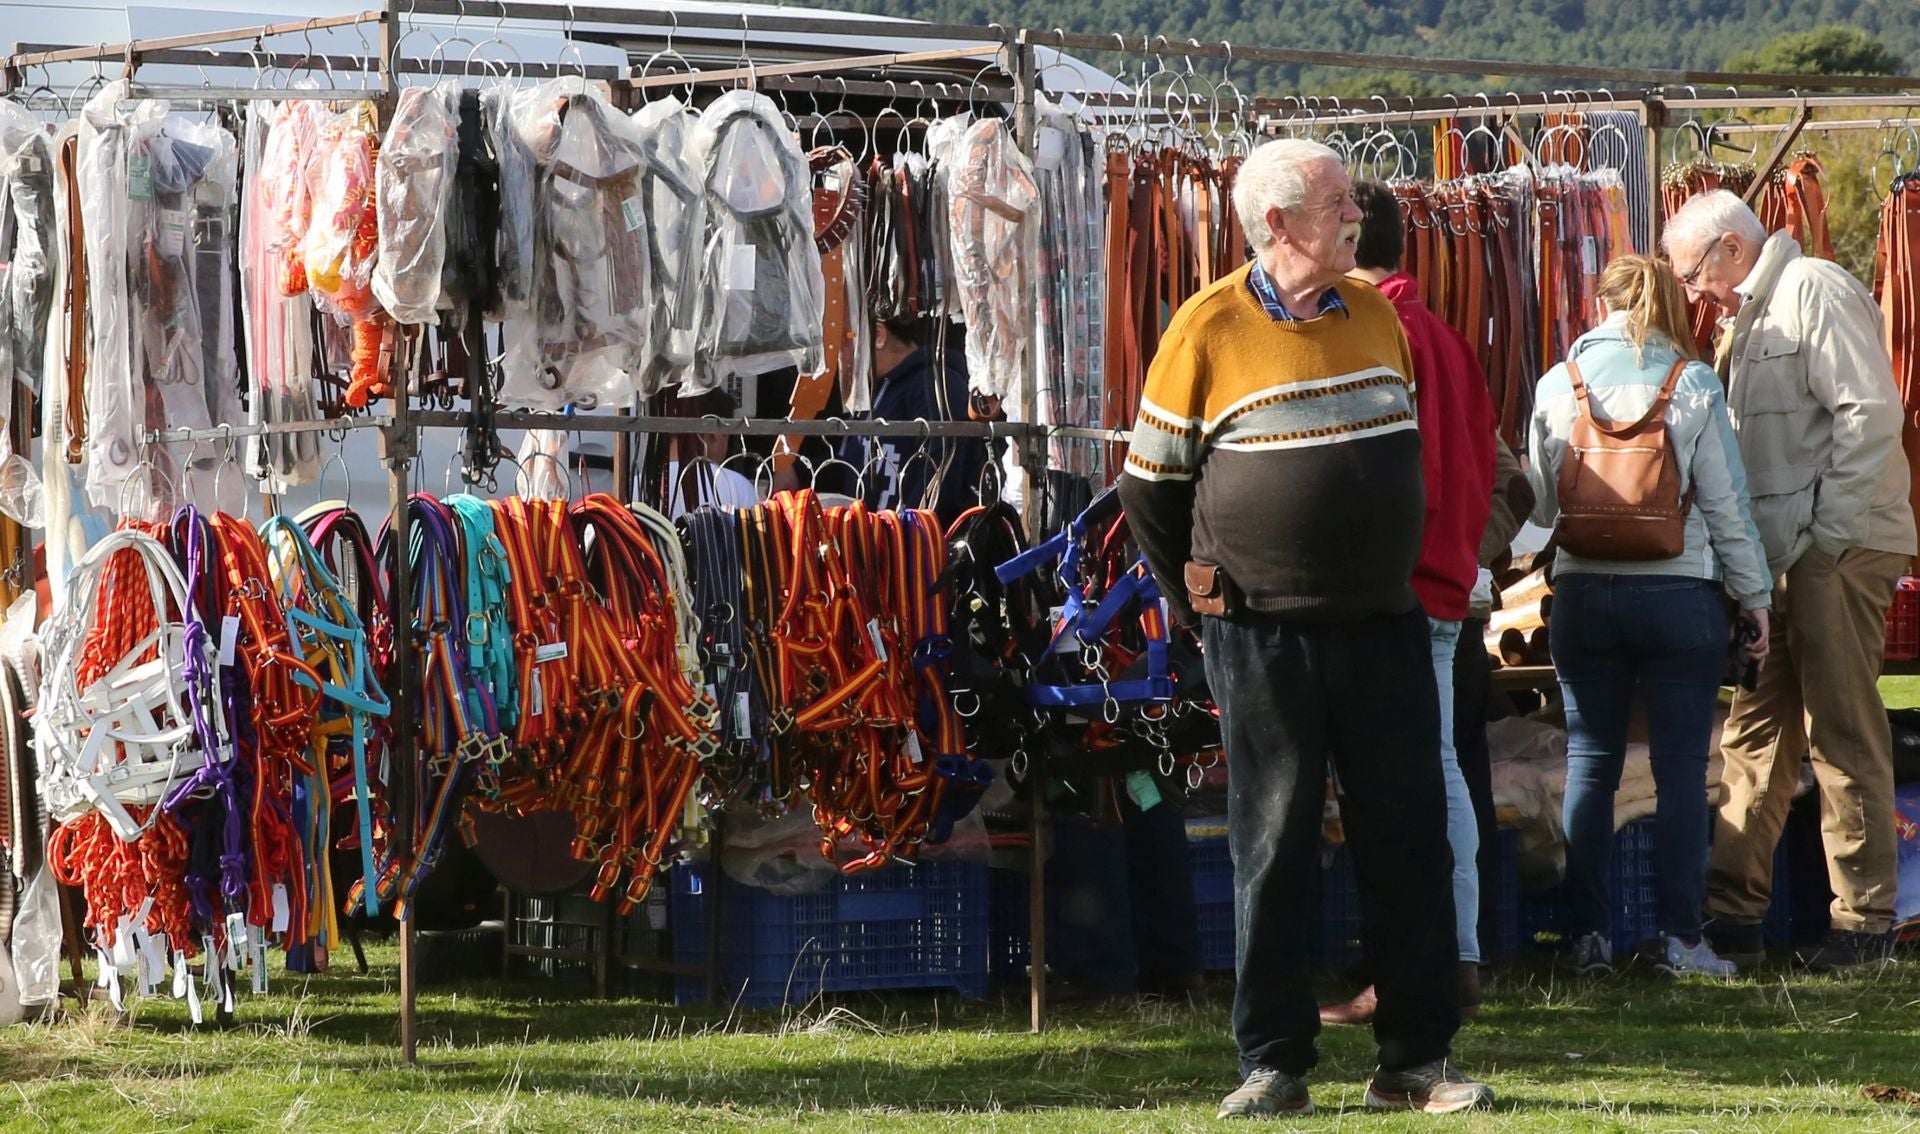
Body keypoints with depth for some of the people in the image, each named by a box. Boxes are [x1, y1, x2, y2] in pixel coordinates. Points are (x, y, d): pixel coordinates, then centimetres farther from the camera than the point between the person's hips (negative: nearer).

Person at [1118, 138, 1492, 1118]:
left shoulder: (1375, 314, 9)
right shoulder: (1210, 328, -5)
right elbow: (1150, 486, 3)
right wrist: (1200, 605, 3)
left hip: (1383, 626, 4)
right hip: (1262, 635, -4)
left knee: (1408, 840, 3)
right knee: (1271, 848, 1)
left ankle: (1414, 1060, 9)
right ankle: (1272, 1064, 8)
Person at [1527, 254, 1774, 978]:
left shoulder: (1557, 386, 0)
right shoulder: (1694, 384, -5)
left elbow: (1540, 503, 7)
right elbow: (1726, 502, -3)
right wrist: (1754, 595, 6)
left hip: (1584, 593, 2)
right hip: (1680, 591, -2)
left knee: (1590, 764, 8)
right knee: (1681, 767, 2)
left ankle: (1588, 936, 7)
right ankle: (1680, 937, 1)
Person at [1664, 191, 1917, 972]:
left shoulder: (1816, 293, -9)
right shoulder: (1751, 317, 20)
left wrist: (1826, 529, -18)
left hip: (1839, 550, -9)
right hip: (1780, 556, 9)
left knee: (1844, 733, -5)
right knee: (1757, 730, 9)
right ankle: (1733, 912, 13)